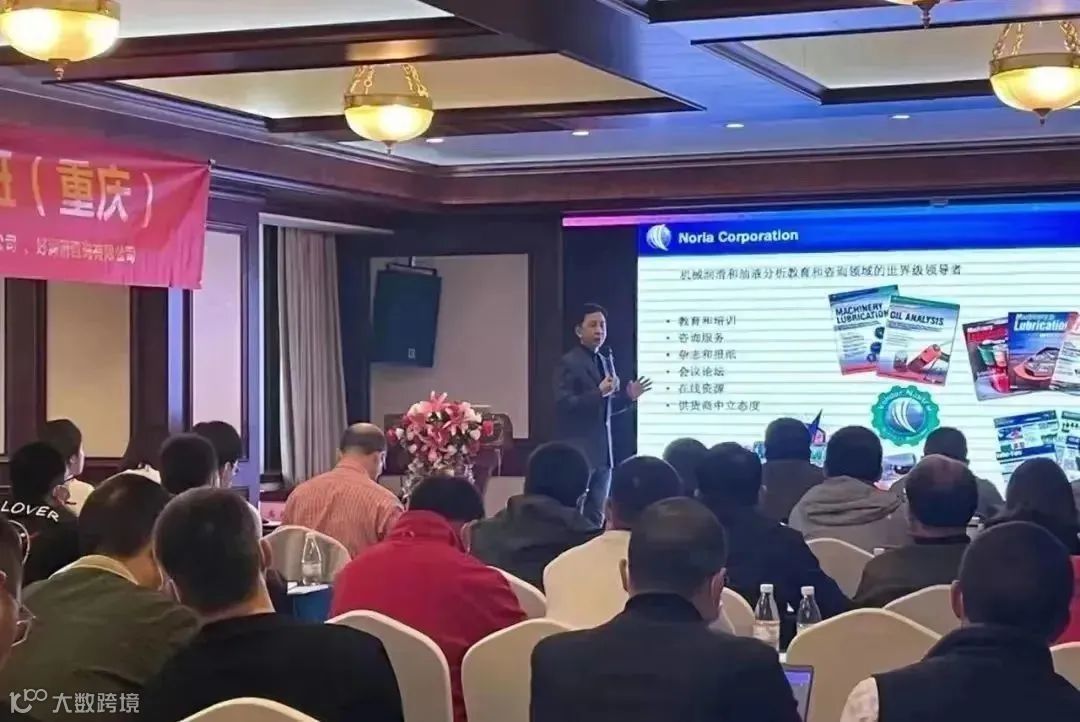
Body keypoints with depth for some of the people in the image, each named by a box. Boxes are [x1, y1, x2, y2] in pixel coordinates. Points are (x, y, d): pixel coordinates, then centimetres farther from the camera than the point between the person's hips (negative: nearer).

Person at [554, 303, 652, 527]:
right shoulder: (569, 362, -8)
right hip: (577, 450, -8)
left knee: (596, 515, 9)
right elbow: (564, 404, -17)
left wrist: (628, 396, 5)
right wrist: (599, 392, -25)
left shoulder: (606, 362, 15)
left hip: (603, 449, 8)